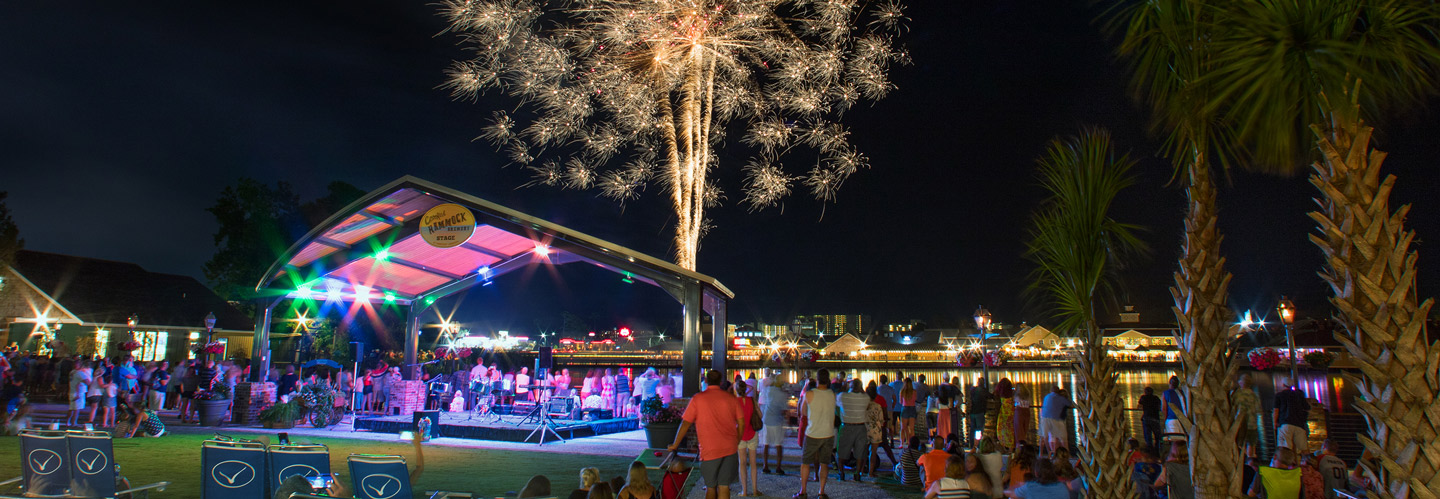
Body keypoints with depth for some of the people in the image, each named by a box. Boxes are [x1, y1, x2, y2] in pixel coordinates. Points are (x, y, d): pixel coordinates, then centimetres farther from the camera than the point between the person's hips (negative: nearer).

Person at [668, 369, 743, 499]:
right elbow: (741, 424, 6)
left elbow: (685, 424, -1)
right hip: (730, 449, 2)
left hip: (709, 450, -2)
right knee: (724, 487, 4)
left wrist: (675, 445, 9)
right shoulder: (731, 398, 5)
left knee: (711, 487, 13)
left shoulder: (697, 399, -2)